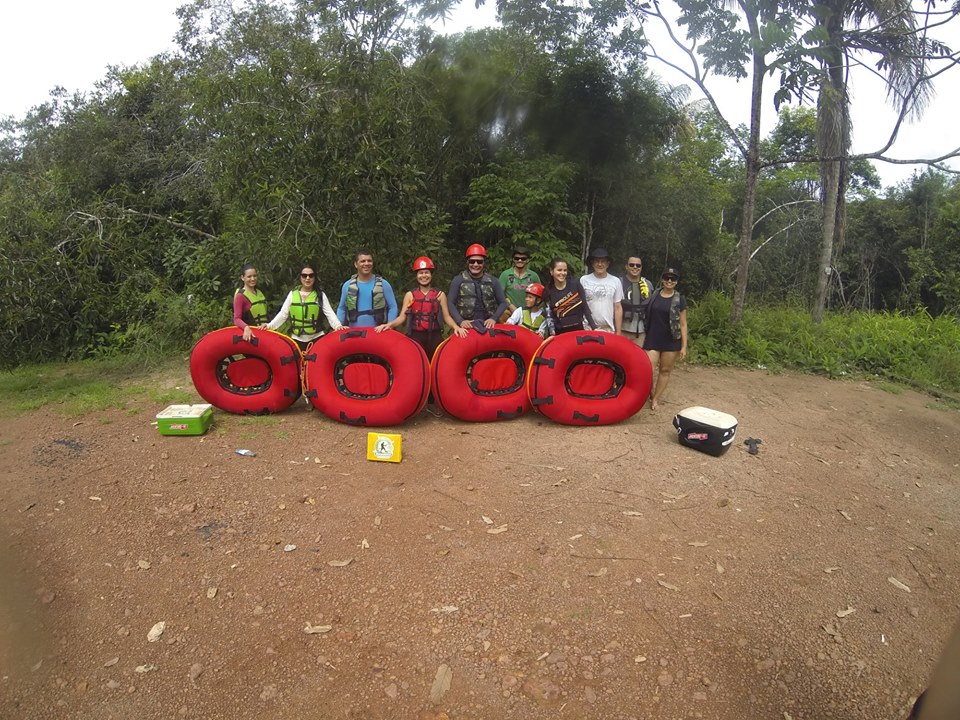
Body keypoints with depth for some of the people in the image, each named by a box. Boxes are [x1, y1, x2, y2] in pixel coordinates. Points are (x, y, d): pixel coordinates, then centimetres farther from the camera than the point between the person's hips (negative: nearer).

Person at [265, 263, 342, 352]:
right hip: (297, 339, 2)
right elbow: (283, 314, 7)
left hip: (316, 338, -2)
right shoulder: (292, 294, 6)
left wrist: (337, 325, -24)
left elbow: (329, 313, -6)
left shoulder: (320, 295, 3)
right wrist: (270, 325, -7)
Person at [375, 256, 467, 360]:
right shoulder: (410, 295, 6)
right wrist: (389, 324, -16)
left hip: (435, 337, 0)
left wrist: (456, 327, -16)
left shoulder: (440, 294, 6)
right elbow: (402, 317, 2)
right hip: (416, 337, 0)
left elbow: (447, 316, 3)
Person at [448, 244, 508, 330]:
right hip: (467, 326, -1)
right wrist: (460, 321, -12)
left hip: (487, 326, 2)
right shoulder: (458, 280, 5)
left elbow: (503, 302, 12)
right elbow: (450, 303, 2)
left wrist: (494, 318, -5)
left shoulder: (492, 281, 11)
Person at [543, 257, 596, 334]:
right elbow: (549, 316, 2)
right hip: (560, 333, 0)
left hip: (578, 329, 0)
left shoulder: (575, 283, -2)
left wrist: (593, 328, -2)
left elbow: (584, 306, 1)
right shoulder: (548, 291, -2)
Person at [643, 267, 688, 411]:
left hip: (671, 341, 0)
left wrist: (684, 346, -4)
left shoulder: (679, 300, 0)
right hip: (652, 339, 0)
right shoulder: (654, 296, 4)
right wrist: (643, 337, 8)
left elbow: (683, 324, 0)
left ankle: (656, 399, 20)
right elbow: (646, 317, 10)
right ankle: (649, 393, 18)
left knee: (665, 371, 7)